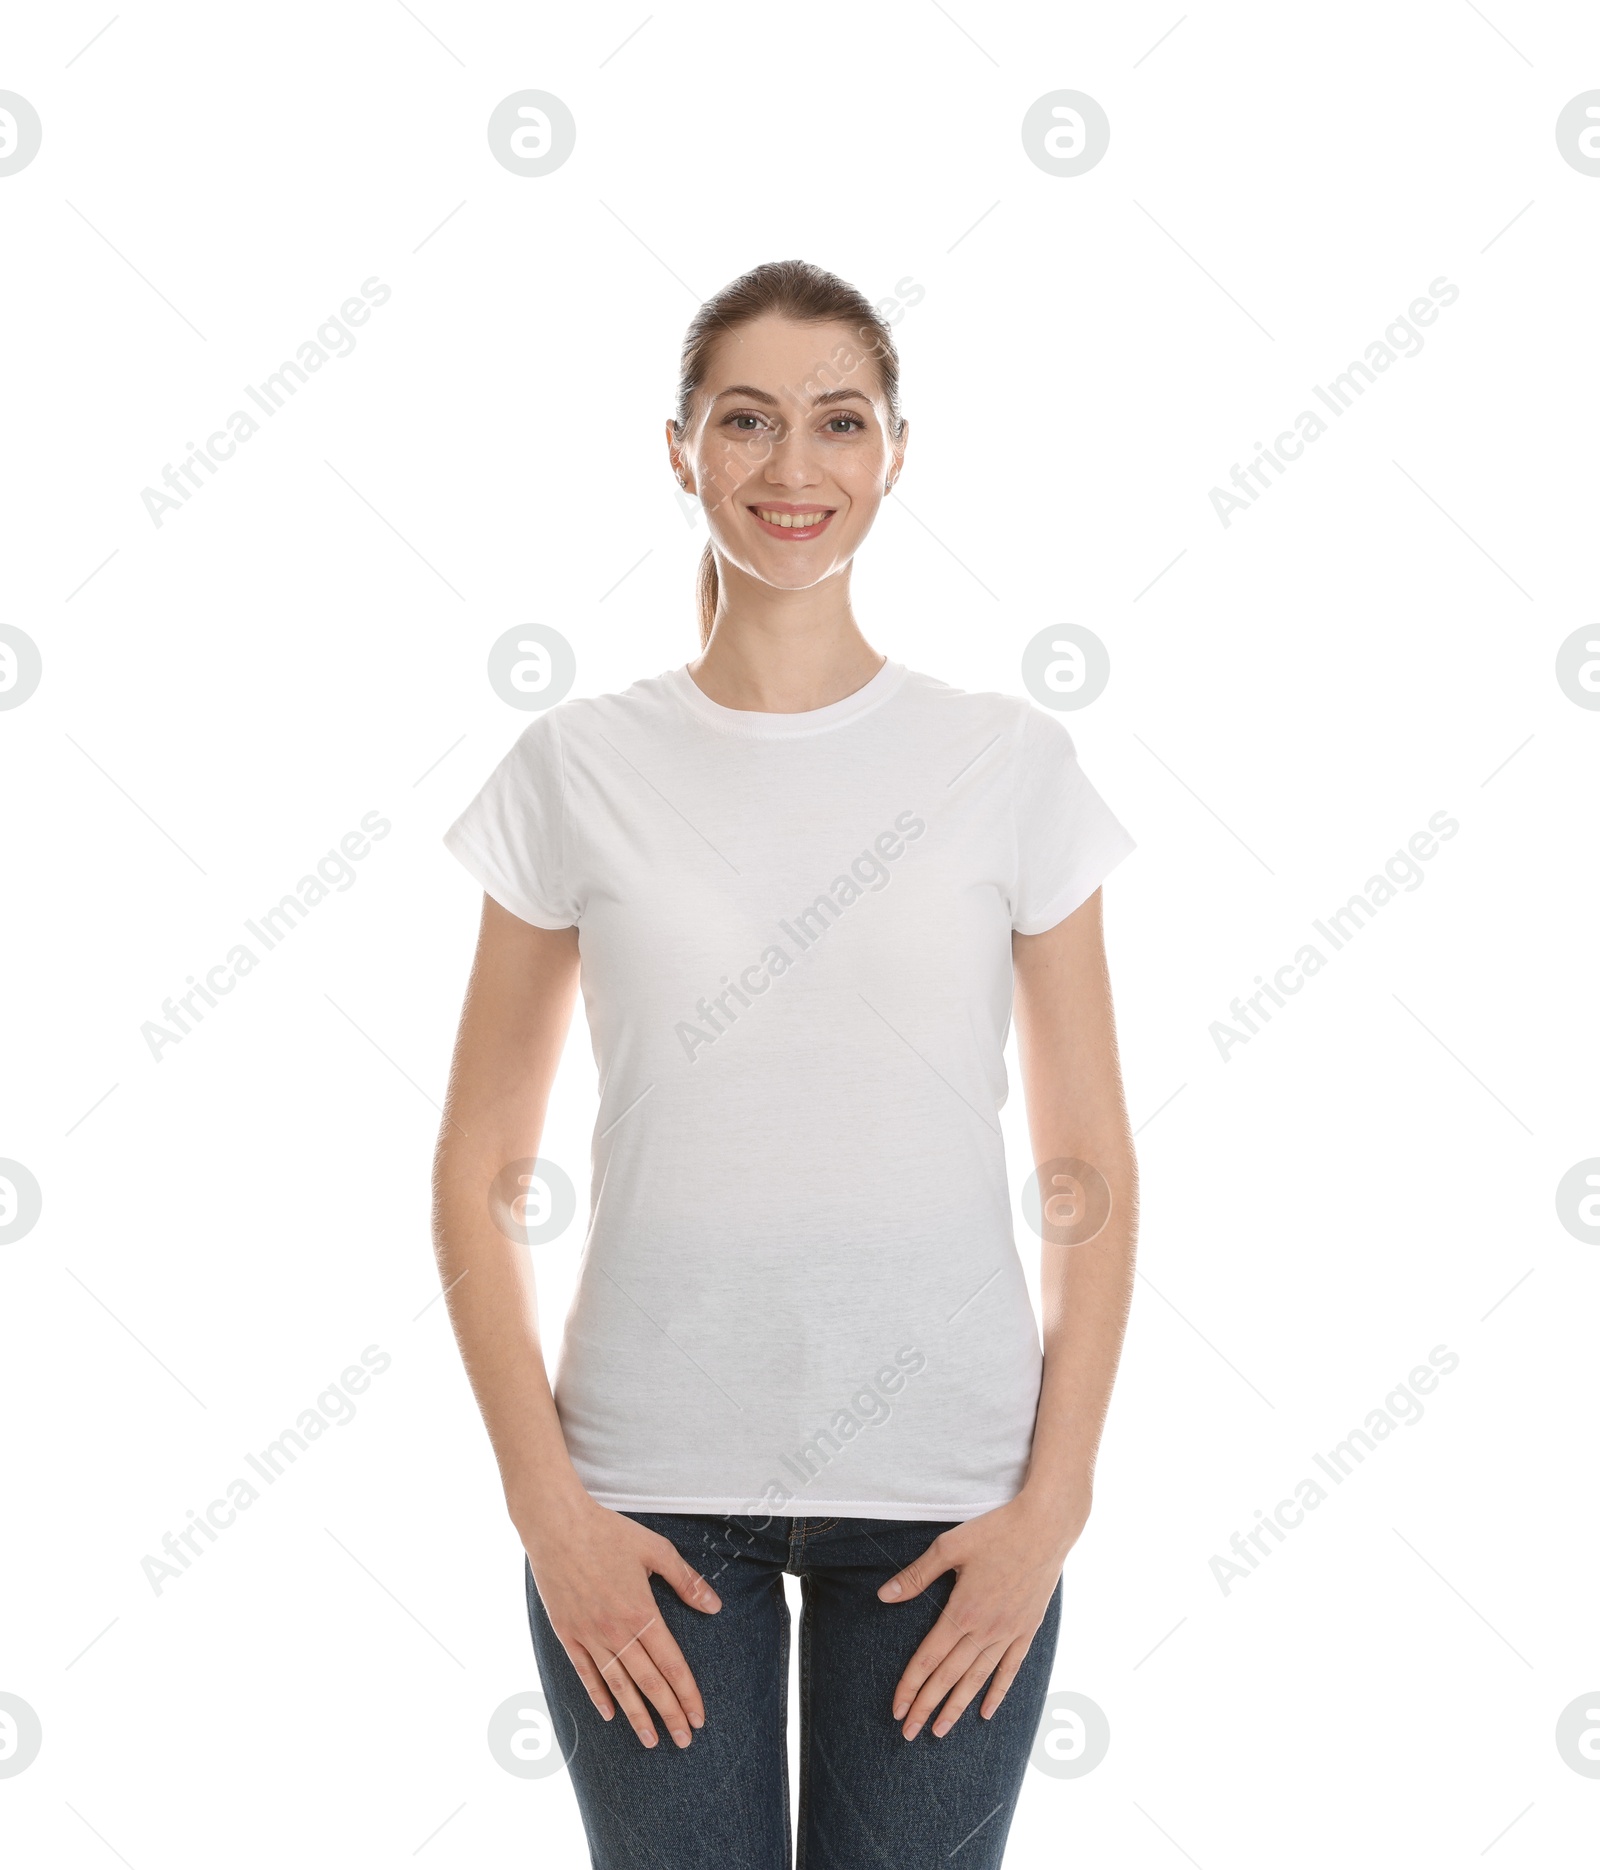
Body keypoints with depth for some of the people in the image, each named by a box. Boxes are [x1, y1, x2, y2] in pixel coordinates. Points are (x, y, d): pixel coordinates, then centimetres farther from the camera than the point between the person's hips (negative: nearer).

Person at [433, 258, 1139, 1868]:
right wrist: (544, 1503, -5)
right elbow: (478, 1173, 3)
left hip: (942, 1486, 0)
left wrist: (1053, 1503, -5)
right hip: (652, 1483, 0)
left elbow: (1090, 1176, 3)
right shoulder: (580, 767, 0)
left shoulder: (1011, 765, 0)